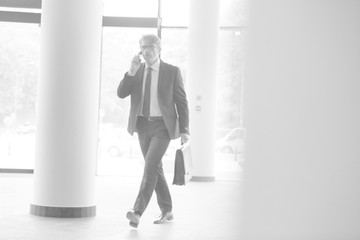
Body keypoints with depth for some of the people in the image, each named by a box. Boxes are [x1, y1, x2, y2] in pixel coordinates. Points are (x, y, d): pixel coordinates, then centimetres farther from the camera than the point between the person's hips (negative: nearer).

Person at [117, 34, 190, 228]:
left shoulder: (172, 71, -3)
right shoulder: (135, 71, 6)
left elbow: (181, 102, -1)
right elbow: (121, 93, -5)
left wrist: (184, 130, -5)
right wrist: (132, 71, -18)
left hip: (163, 126, -5)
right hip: (143, 125, 5)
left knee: (150, 164, -19)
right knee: (155, 168, 11)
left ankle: (137, 211, -22)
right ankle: (167, 211, 24)